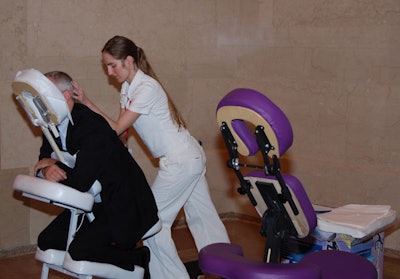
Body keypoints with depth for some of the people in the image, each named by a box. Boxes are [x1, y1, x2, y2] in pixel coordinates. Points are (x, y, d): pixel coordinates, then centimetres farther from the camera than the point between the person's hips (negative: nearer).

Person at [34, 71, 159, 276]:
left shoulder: (92, 127, -27)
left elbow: (79, 182, -31)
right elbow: (44, 159, 8)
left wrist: (53, 166, -13)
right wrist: (47, 170, -17)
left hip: (122, 205, -9)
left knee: (80, 250, -22)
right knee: (47, 241, 5)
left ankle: (138, 259, 0)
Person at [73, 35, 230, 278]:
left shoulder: (146, 89, -20)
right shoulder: (128, 87, 8)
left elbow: (117, 129, -19)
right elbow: (122, 128, 2)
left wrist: (86, 102, -19)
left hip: (181, 162, -10)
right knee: (203, 217, 16)